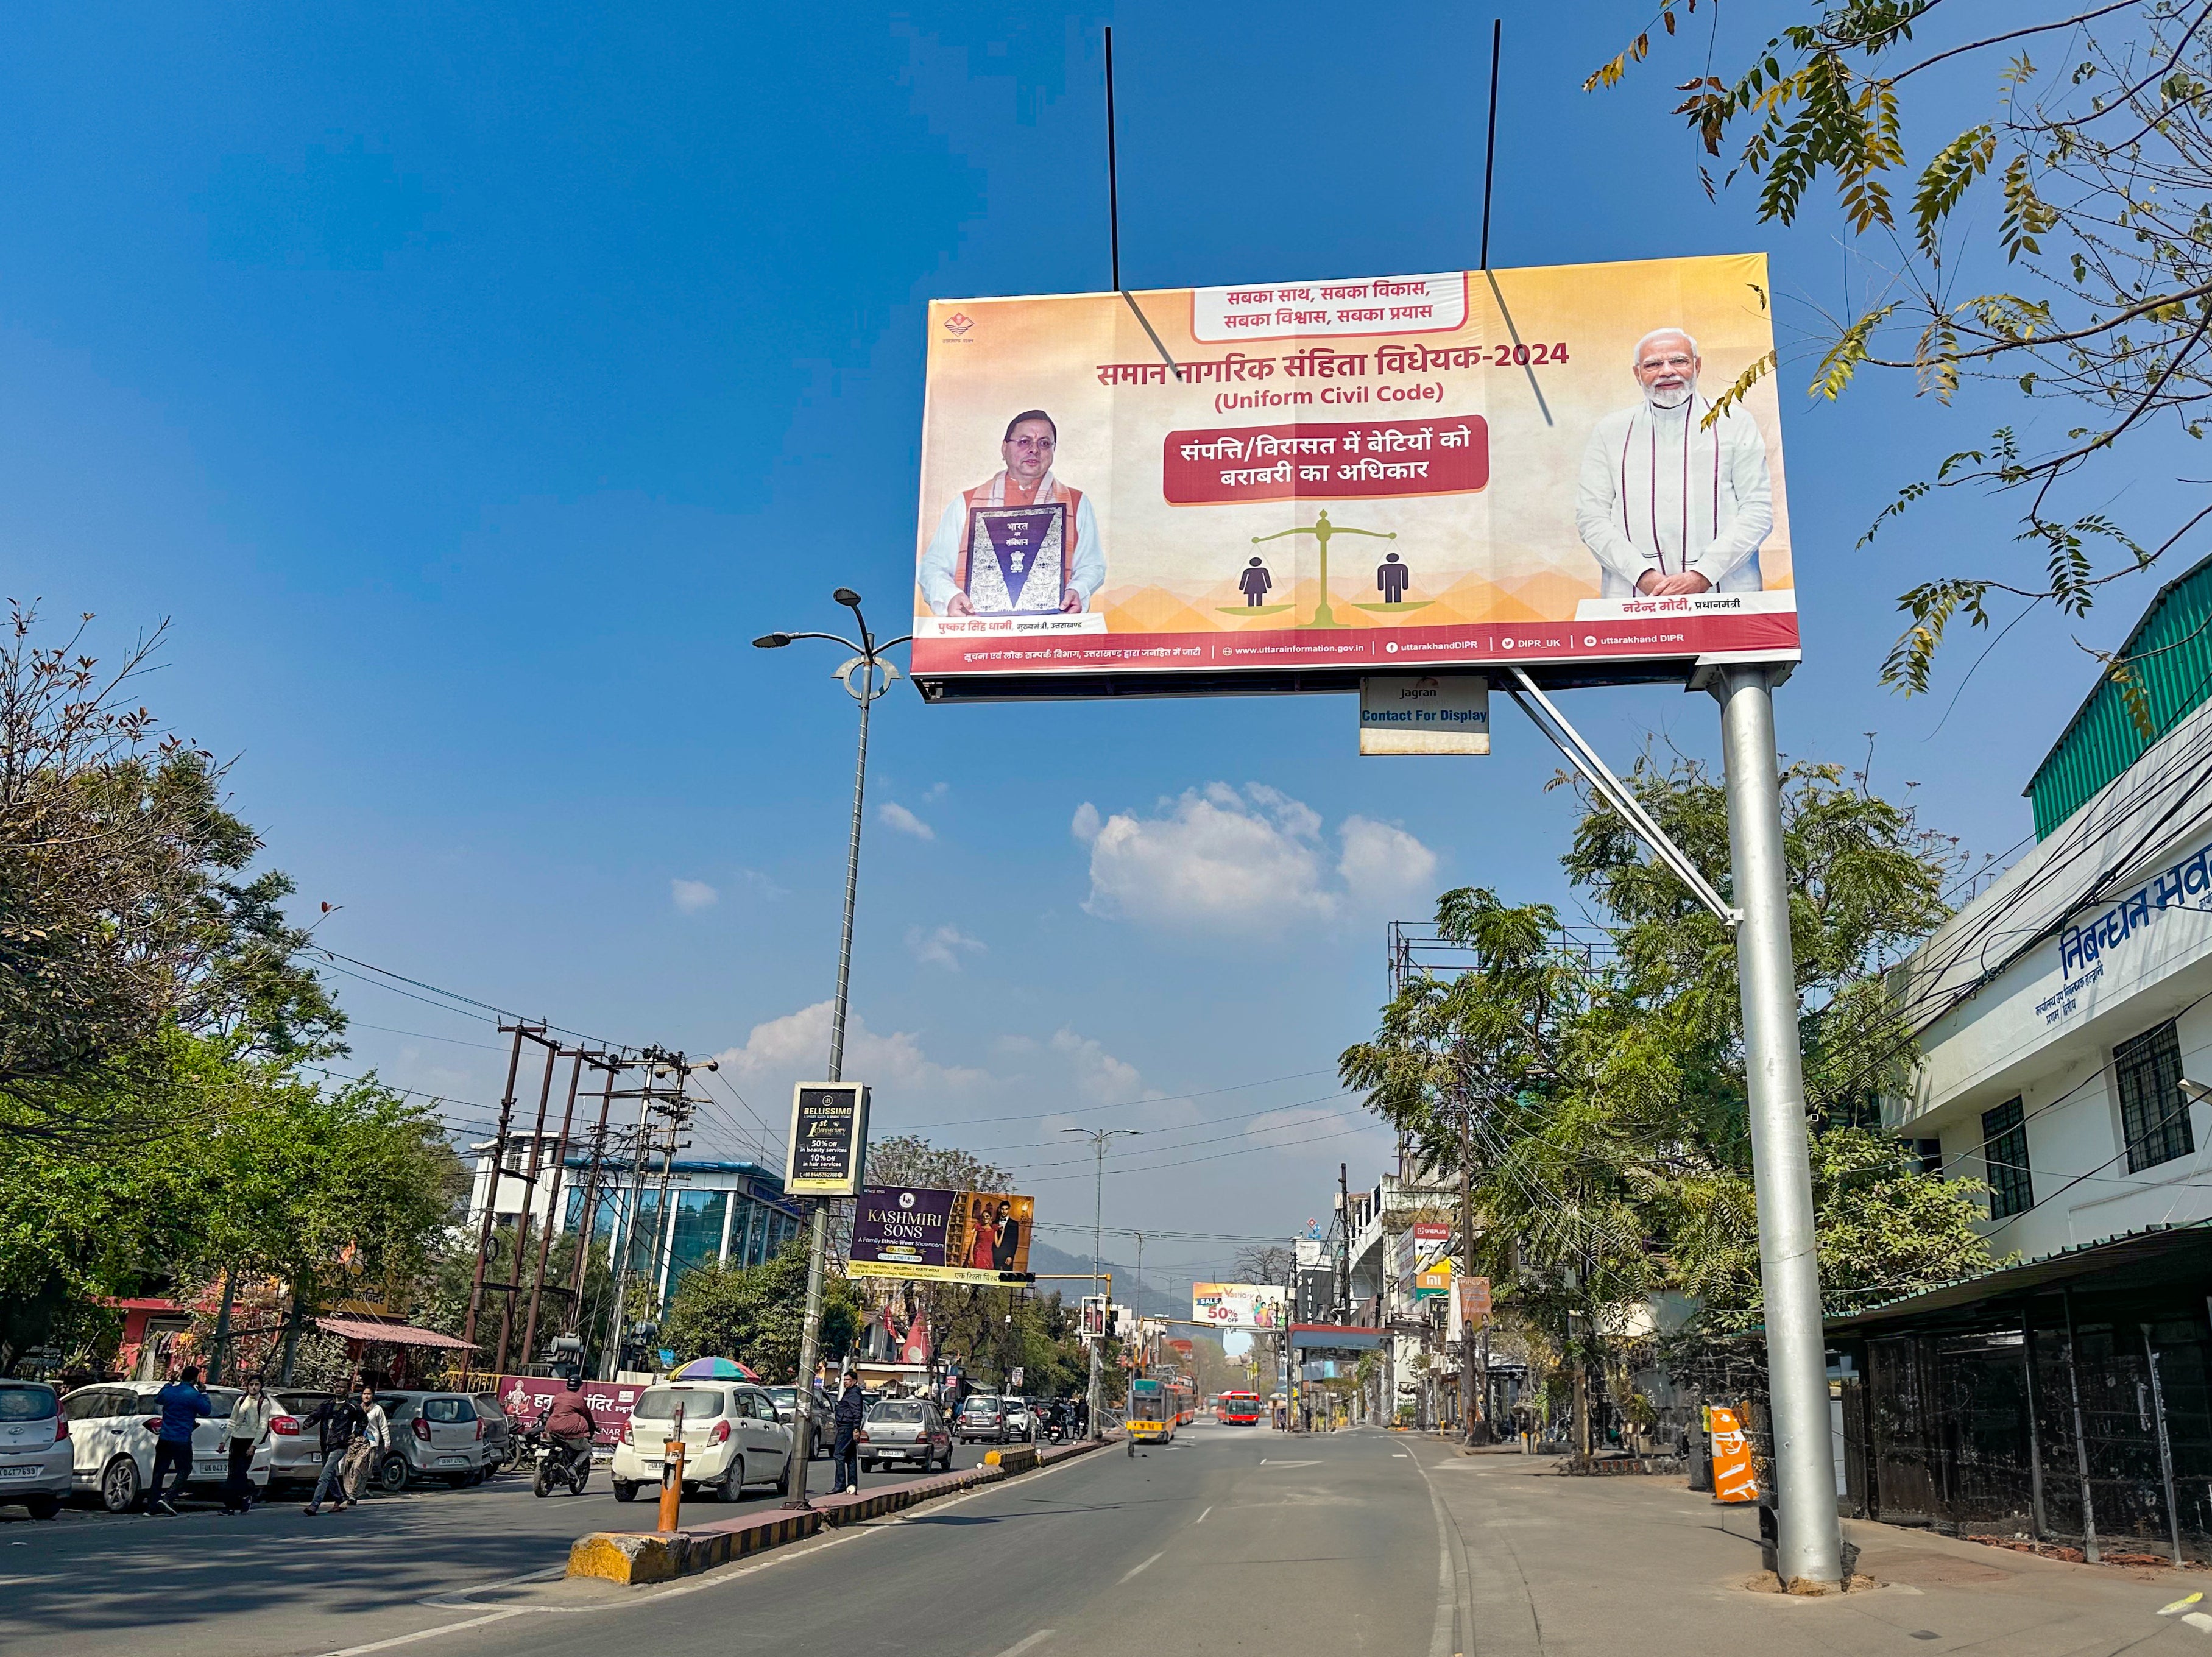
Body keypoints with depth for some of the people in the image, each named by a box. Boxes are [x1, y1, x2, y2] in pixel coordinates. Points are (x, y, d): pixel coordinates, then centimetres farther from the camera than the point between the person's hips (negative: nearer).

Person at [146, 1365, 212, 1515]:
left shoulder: (168, 1391, 3)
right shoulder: (194, 1395, -13)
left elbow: (158, 1399, 26)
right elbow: (207, 1411, 0)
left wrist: (170, 1383, 31)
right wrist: (203, 1393, 8)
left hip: (164, 1439, 5)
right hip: (182, 1441, -5)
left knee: (159, 1472, 11)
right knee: (184, 1471, 5)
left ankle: (152, 1506, 11)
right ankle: (168, 1499, -12)